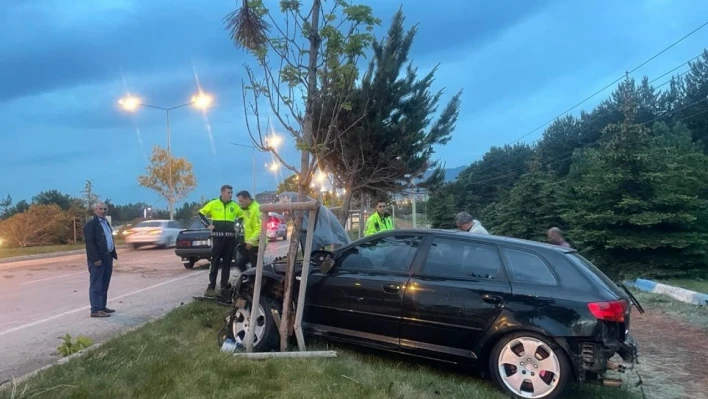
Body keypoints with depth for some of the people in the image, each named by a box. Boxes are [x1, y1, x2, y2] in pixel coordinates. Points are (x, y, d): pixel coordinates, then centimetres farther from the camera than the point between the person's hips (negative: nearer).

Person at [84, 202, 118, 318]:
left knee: (104, 285, 14)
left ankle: (102, 306, 23)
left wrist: (113, 253, 13)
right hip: (97, 259, -9)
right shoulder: (91, 224, -10)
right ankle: (96, 310, -4)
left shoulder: (106, 222, 17)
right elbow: (89, 242, -18)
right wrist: (95, 259, -23)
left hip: (107, 257, 9)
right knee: (96, 285, -6)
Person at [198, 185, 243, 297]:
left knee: (227, 263, 7)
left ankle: (224, 286, 14)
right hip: (217, 237, -2)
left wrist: (237, 226, 7)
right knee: (215, 263, -3)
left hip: (230, 238, 3)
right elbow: (201, 213, 7)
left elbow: (243, 216, 19)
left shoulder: (235, 206, 6)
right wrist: (208, 225, -2)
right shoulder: (213, 204, 0)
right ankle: (211, 287, -1)